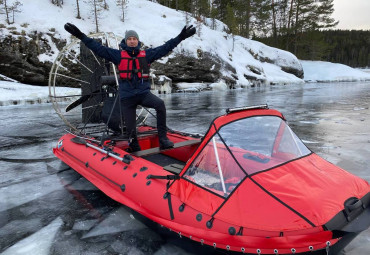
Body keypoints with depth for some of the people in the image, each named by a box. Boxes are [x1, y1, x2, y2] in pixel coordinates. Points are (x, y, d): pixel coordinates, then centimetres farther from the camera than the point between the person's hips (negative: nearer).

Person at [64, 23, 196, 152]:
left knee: (160, 104, -30)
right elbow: (98, 48, 5)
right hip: (127, 97, 0)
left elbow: (165, 47, 8)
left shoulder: (146, 54, 9)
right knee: (131, 129, 0)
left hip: (144, 93, 0)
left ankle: (163, 138, -21)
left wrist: (181, 37, 5)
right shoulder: (118, 55, 6)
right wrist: (80, 35, 0)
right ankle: (135, 151, 22)